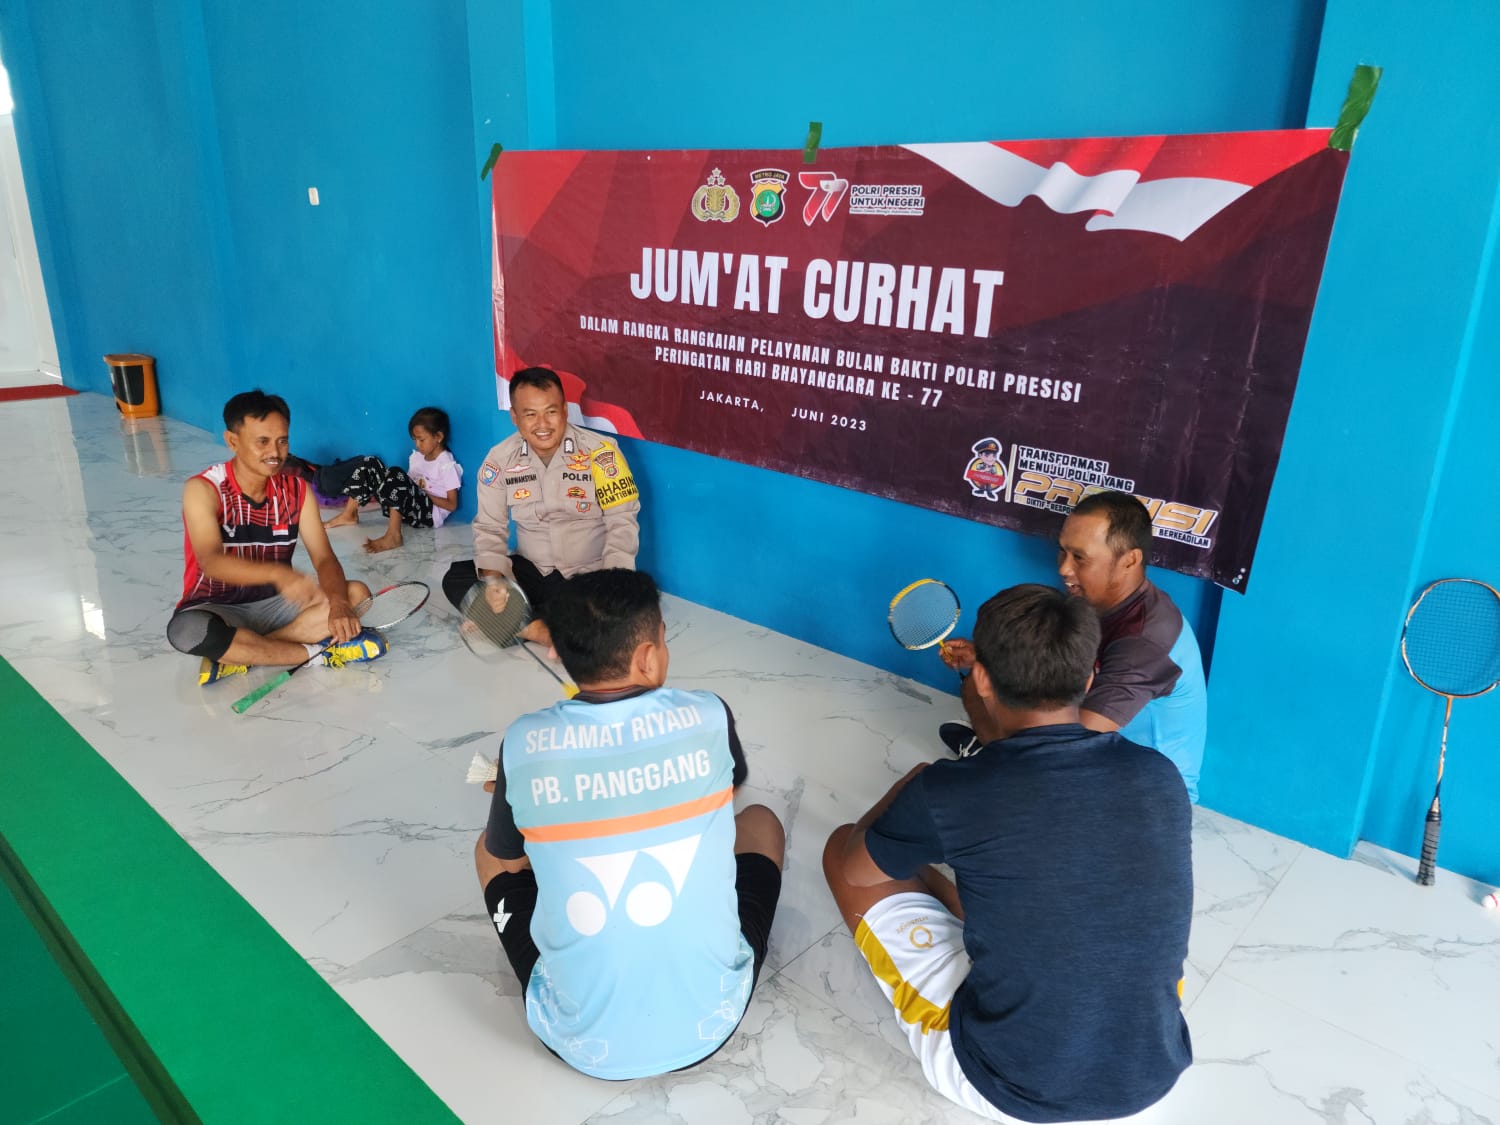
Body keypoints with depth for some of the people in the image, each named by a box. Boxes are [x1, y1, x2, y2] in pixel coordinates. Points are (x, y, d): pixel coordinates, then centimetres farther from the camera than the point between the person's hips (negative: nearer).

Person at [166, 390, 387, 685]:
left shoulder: (297, 490, -3)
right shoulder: (203, 489, -16)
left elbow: (324, 558, -9)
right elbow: (211, 561, -32)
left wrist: (338, 603, -32)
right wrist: (278, 574, -51)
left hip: (275, 604, 4)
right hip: (218, 611, -4)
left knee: (357, 594, -17)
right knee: (187, 629, -39)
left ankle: (237, 655, -21)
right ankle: (319, 652, -25)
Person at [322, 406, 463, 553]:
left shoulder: (447, 465, -10)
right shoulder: (417, 456, 14)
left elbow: (452, 505, -11)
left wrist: (426, 493, -16)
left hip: (430, 513, -8)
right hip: (412, 506, 8)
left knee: (395, 474, -34)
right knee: (369, 464, 2)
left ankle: (393, 536, -40)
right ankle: (349, 515, -2)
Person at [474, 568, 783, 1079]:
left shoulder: (525, 743, -15)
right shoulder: (708, 718, -14)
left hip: (580, 1039, 0)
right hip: (709, 1023, 1)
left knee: (489, 849, 22)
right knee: (761, 822, 22)